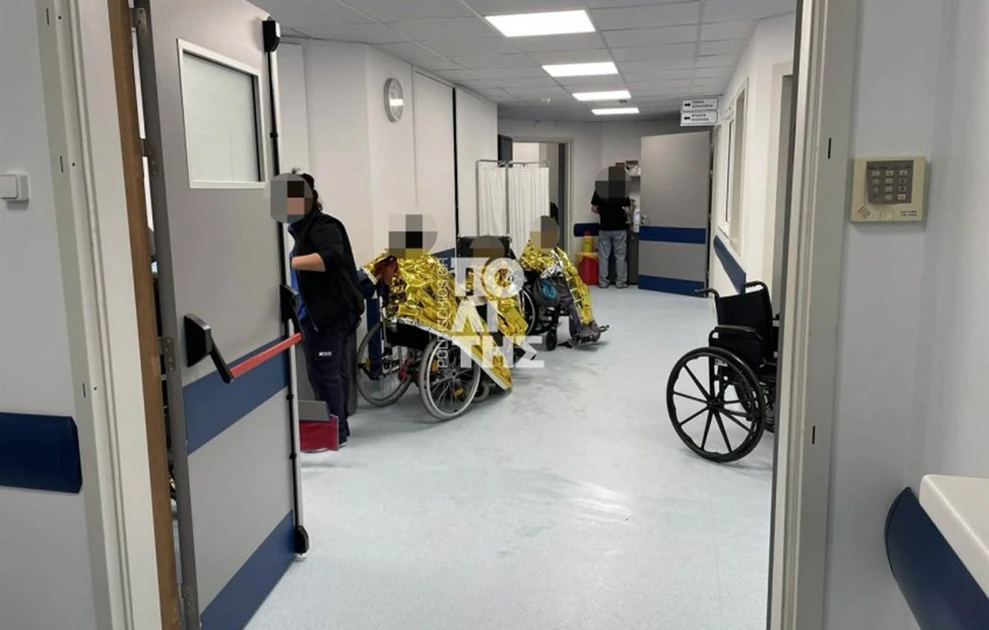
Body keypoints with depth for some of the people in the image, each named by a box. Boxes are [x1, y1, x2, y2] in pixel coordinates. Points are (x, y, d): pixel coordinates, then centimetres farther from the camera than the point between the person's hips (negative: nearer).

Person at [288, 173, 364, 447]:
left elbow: (331, 257, -29)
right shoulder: (300, 229, 20)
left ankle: (334, 432, -1)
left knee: (325, 372, -8)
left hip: (331, 311, -10)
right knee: (334, 371, 13)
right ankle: (337, 427, 20)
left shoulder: (323, 226, -10)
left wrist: (290, 261, -33)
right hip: (315, 313, 10)